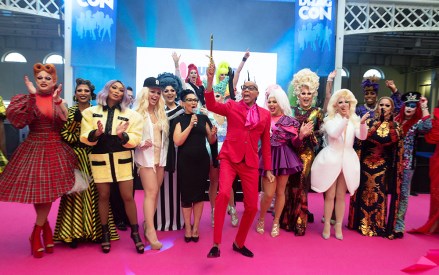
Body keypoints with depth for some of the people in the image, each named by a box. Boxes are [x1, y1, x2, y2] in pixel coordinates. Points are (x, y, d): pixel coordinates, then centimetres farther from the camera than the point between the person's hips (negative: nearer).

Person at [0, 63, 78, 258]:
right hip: (34, 149, 0)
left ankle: (36, 235, 12)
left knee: (47, 192, -3)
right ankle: (46, 229, 22)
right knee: (36, 192, 1)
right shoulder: (27, 99, 2)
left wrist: (57, 100, -20)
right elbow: (20, 119, -17)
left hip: (54, 149, 0)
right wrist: (32, 95, -20)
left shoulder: (59, 100, 6)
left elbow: (67, 120, -10)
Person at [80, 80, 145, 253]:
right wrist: (96, 133, -22)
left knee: (128, 197, 0)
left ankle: (135, 232, 16)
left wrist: (122, 135, -23)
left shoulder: (130, 115, 5)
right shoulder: (90, 112, 6)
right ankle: (105, 233, 26)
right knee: (103, 196, 9)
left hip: (122, 159, 0)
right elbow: (85, 137, -2)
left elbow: (135, 139, -4)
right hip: (100, 159, 1)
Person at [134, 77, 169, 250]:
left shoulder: (161, 113, 12)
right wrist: (140, 143, -25)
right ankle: (151, 231, -6)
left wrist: (164, 155, 6)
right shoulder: (138, 113, -6)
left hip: (160, 157, 6)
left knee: (155, 192, 9)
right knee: (151, 192, -10)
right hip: (145, 157, -6)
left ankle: (147, 225, 20)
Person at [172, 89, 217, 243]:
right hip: (185, 162, -2)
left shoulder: (203, 118, 7)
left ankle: (196, 227, 19)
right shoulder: (179, 119, 1)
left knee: (199, 194, 6)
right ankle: (188, 228, 18)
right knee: (186, 195, 4)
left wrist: (213, 134, -12)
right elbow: (177, 141, -12)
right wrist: (190, 125, -15)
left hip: (202, 161, 2)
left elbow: (211, 141, 10)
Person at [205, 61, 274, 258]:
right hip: (229, 158, -2)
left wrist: (268, 168, 12)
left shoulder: (265, 114, 10)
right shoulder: (231, 106, 5)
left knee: (252, 207, 4)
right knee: (223, 194, -27)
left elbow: (265, 143, 13)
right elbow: (211, 106, -13)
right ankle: (216, 244, -12)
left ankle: (239, 243, 28)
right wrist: (210, 80, -26)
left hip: (250, 163, 3)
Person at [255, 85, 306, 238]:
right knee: (269, 193, -4)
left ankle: (276, 222, 27)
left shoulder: (290, 121, 1)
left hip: (284, 158, 0)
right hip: (268, 157, 0)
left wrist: (301, 135, -17)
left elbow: (295, 144, 0)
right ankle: (261, 219, 22)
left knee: (280, 192, 9)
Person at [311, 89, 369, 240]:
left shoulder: (354, 120, 4)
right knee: (330, 195, 5)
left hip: (347, 161, 2)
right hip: (331, 160, -2)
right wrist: (345, 118, -33)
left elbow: (362, 136, -11)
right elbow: (333, 133, -21)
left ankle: (338, 226, 23)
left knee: (341, 196, 11)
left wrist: (363, 123, -30)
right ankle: (327, 225, 17)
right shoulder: (330, 119, -2)